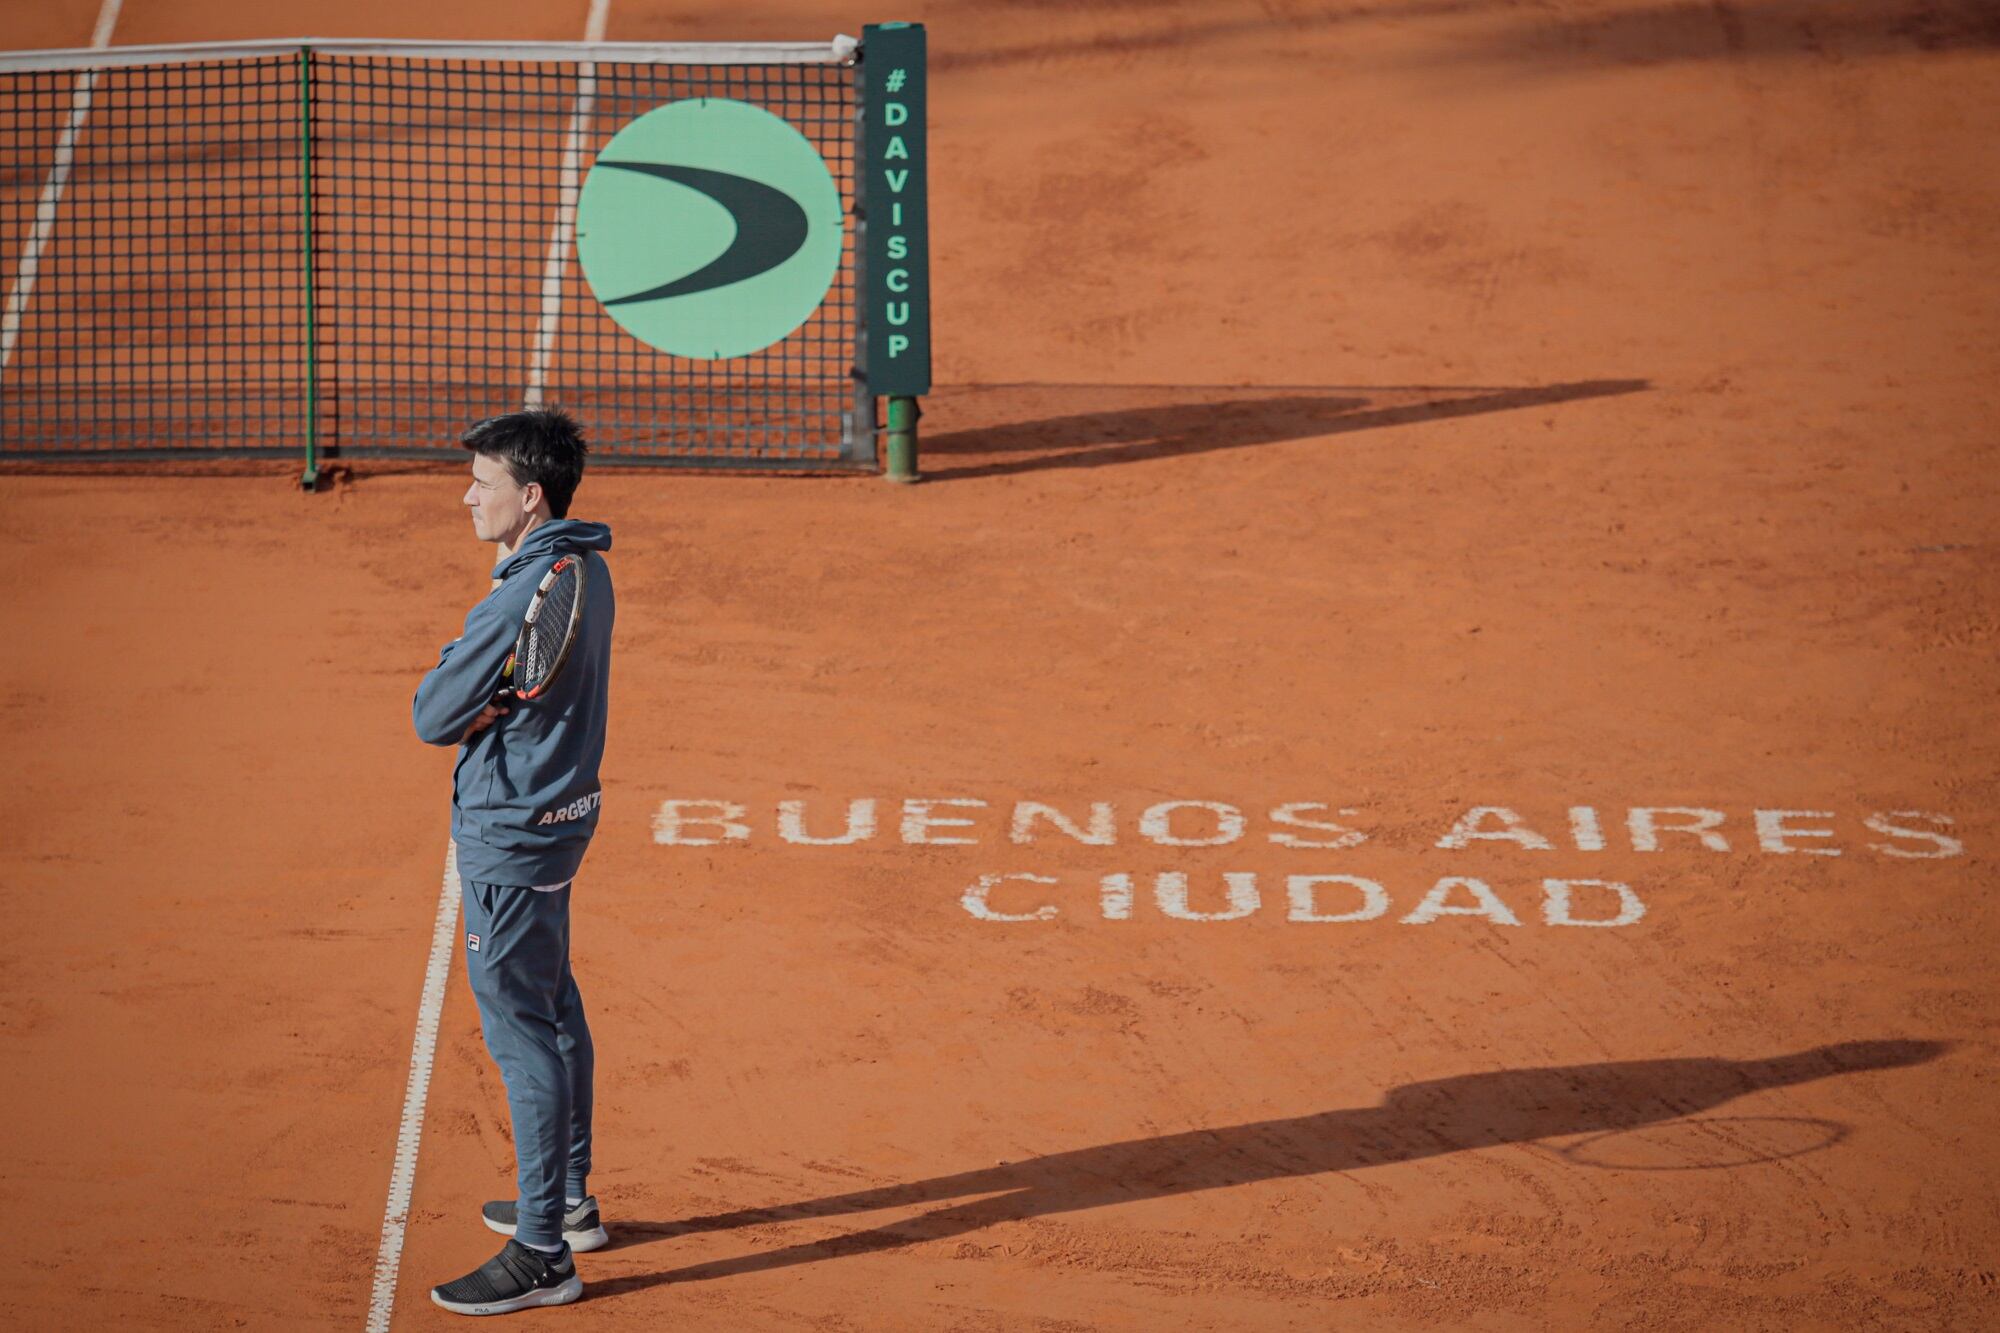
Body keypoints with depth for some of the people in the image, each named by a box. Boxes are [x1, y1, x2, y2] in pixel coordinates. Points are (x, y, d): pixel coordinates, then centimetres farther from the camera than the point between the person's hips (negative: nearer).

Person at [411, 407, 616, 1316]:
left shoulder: (522, 598, -26)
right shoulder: (585, 571, 6)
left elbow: (431, 717, -19)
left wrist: (462, 712, -4)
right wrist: (479, 707, -9)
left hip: (509, 840, -10)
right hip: (558, 810, 10)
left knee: (520, 1034, -5)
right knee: (552, 1010, 21)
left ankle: (542, 1255, 0)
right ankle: (568, 1201, 35)